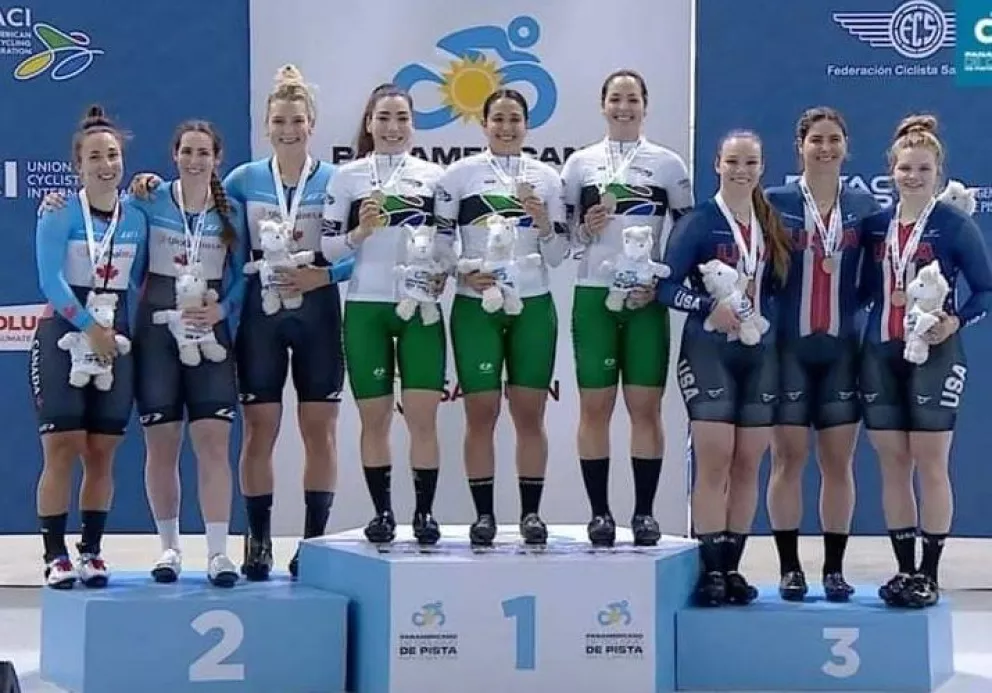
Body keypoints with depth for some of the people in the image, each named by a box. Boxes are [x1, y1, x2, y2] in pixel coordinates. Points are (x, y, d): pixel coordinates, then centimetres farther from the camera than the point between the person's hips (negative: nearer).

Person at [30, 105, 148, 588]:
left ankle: (92, 552, 13)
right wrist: (91, 327, -18)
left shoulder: (138, 219, 7)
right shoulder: (59, 215, -5)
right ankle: (56, 555, -1)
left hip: (115, 344, 4)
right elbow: (50, 280, -14)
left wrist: (127, 335, -1)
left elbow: (138, 283, 10)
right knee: (61, 449, -7)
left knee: (102, 454, 5)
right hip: (63, 339, -4)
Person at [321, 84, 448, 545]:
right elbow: (328, 247, 2)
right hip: (365, 308, 0)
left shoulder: (434, 176, 9)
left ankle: (425, 513, 4)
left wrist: (439, 276, -9)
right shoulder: (347, 177, 6)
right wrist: (359, 232, -15)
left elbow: (448, 243, 9)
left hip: (420, 307, 0)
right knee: (374, 417, 3)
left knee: (423, 415, -5)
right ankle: (382, 512, 13)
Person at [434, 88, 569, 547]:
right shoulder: (459, 175, 3)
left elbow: (558, 256, 6)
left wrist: (543, 222, -11)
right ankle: (483, 514, 7)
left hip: (533, 306, 1)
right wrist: (463, 273, -12)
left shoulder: (547, 178, 7)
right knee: (480, 414, -1)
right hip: (475, 307, -1)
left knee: (530, 413, 1)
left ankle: (531, 513, 9)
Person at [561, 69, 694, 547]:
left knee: (646, 406, 0)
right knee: (594, 406, 1)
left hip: (647, 298, -1)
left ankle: (645, 513, 7)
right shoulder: (580, 163, 8)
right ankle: (599, 512, 8)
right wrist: (586, 229, -10)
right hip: (593, 295, 1)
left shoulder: (669, 164, 6)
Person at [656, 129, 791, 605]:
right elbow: (666, 285, -8)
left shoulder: (773, 225, 11)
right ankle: (711, 570, -3)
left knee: (748, 464, 5)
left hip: (760, 352, 5)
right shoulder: (698, 222, -3)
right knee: (714, 461, -8)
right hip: (709, 349, -5)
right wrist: (710, 306, -19)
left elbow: (780, 286, 16)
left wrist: (765, 316, -2)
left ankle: (733, 566, 13)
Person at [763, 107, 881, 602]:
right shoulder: (775, 203, 1)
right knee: (788, 457, 1)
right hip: (789, 344, -2)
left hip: (844, 347, 2)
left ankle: (834, 569, 12)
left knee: (839, 461, 5)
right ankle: (789, 568, 9)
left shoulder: (865, 207, 8)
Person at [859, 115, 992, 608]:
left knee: (930, 463, -2)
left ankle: (929, 574, 5)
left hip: (933, 354, -4)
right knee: (891, 464, 6)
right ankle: (905, 569, 15)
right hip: (881, 353, 5)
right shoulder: (875, 225, 8)